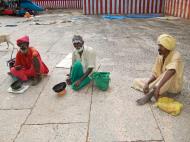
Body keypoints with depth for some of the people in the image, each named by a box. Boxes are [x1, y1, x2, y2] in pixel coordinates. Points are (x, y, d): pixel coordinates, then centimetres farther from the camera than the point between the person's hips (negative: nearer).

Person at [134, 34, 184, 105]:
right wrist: (147, 83, -25)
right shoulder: (160, 57, -5)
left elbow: (171, 71, -44)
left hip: (174, 87, -6)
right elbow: (155, 75, -6)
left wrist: (158, 87, -52)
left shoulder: (176, 56, -24)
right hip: (163, 85, 6)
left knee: (170, 72, -39)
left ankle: (150, 94, -36)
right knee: (137, 81, -2)